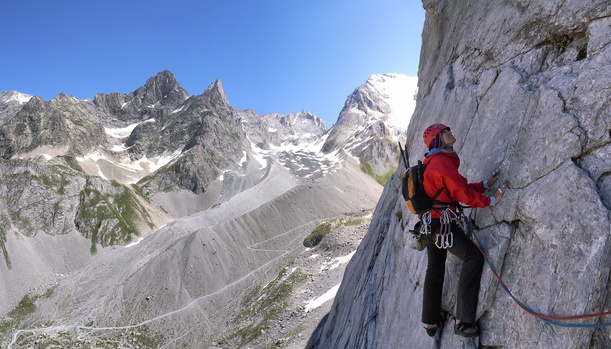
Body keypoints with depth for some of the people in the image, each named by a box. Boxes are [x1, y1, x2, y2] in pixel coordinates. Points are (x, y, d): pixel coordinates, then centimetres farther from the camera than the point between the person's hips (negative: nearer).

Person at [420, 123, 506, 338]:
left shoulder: (436, 162, 17)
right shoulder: (443, 162, -16)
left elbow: (461, 187, 19)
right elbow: (463, 194, -16)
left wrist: (485, 184, 19)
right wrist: (491, 200, -4)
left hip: (431, 222, 11)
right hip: (442, 223, -11)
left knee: (435, 268, 17)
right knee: (473, 257, -7)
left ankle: (431, 322, 29)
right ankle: (463, 321, -5)